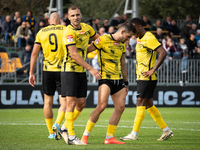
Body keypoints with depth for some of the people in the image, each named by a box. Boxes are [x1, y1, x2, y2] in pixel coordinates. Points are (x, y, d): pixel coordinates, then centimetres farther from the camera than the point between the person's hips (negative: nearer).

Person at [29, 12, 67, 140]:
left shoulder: (41, 32, 7)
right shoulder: (65, 30, 0)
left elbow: (34, 54, 4)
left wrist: (31, 73, 7)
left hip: (48, 71, 2)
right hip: (62, 70, -2)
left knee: (48, 102, 11)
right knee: (64, 102, 2)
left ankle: (51, 132, 12)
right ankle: (57, 124, -21)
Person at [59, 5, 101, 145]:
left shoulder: (86, 28, 7)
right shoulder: (69, 32, -16)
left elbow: (98, 38, 29)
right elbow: (74, 55, -22)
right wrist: (91, 69, -25)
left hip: (81, 71, 7)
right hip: (70, 70, -7)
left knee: (81, 103, 7)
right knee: (71, 103, -9)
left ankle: (64, 128, 23)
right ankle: (71, 136, -5)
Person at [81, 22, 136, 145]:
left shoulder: (122, 45, 15)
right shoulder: (103, 40, -9)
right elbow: (87, 51, -6)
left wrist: (126, 83, 23)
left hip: (118, 79, 8)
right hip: (105, 78, -8)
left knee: (121, 107, 0)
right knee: (102, 106, -18)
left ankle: (109, 137, 8)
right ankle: (85, 135, -6)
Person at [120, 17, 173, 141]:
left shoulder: (149, 38, -14)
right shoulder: (140, 39, 16)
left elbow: (163, 53, -22)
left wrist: (153, 70, -23)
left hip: (147, 78, -10)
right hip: (141, 77, 10)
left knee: (140, 104, -8)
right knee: (149, 105, 10)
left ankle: (134, 134, -6)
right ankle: (166, 131, 15)